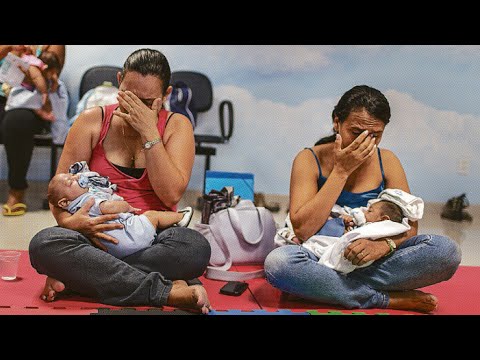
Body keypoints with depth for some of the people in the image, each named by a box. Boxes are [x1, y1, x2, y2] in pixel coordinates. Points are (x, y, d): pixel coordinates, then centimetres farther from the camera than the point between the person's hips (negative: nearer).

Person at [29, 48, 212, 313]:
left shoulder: (176, 125, 5)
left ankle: (72, 278, -27)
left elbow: (172, 194, -10)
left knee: (195, 246, -34)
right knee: (44, 243, -31)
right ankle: (168, 292, -35)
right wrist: (67, 220, -17)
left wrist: (149, 133, -12)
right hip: (98, 238, 1)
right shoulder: (93, 121, 6)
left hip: (153, 238, 0)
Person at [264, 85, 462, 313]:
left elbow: (410, 224, 0)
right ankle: (387, 299, -24)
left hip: (372, 261, 2)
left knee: (447, 250, -20)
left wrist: (383, 245, -23)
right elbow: (302, 230, -17)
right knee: (277, 262, -36)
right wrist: (341, 171, -18)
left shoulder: (387, 162, 4)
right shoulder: (310, 160, -6)